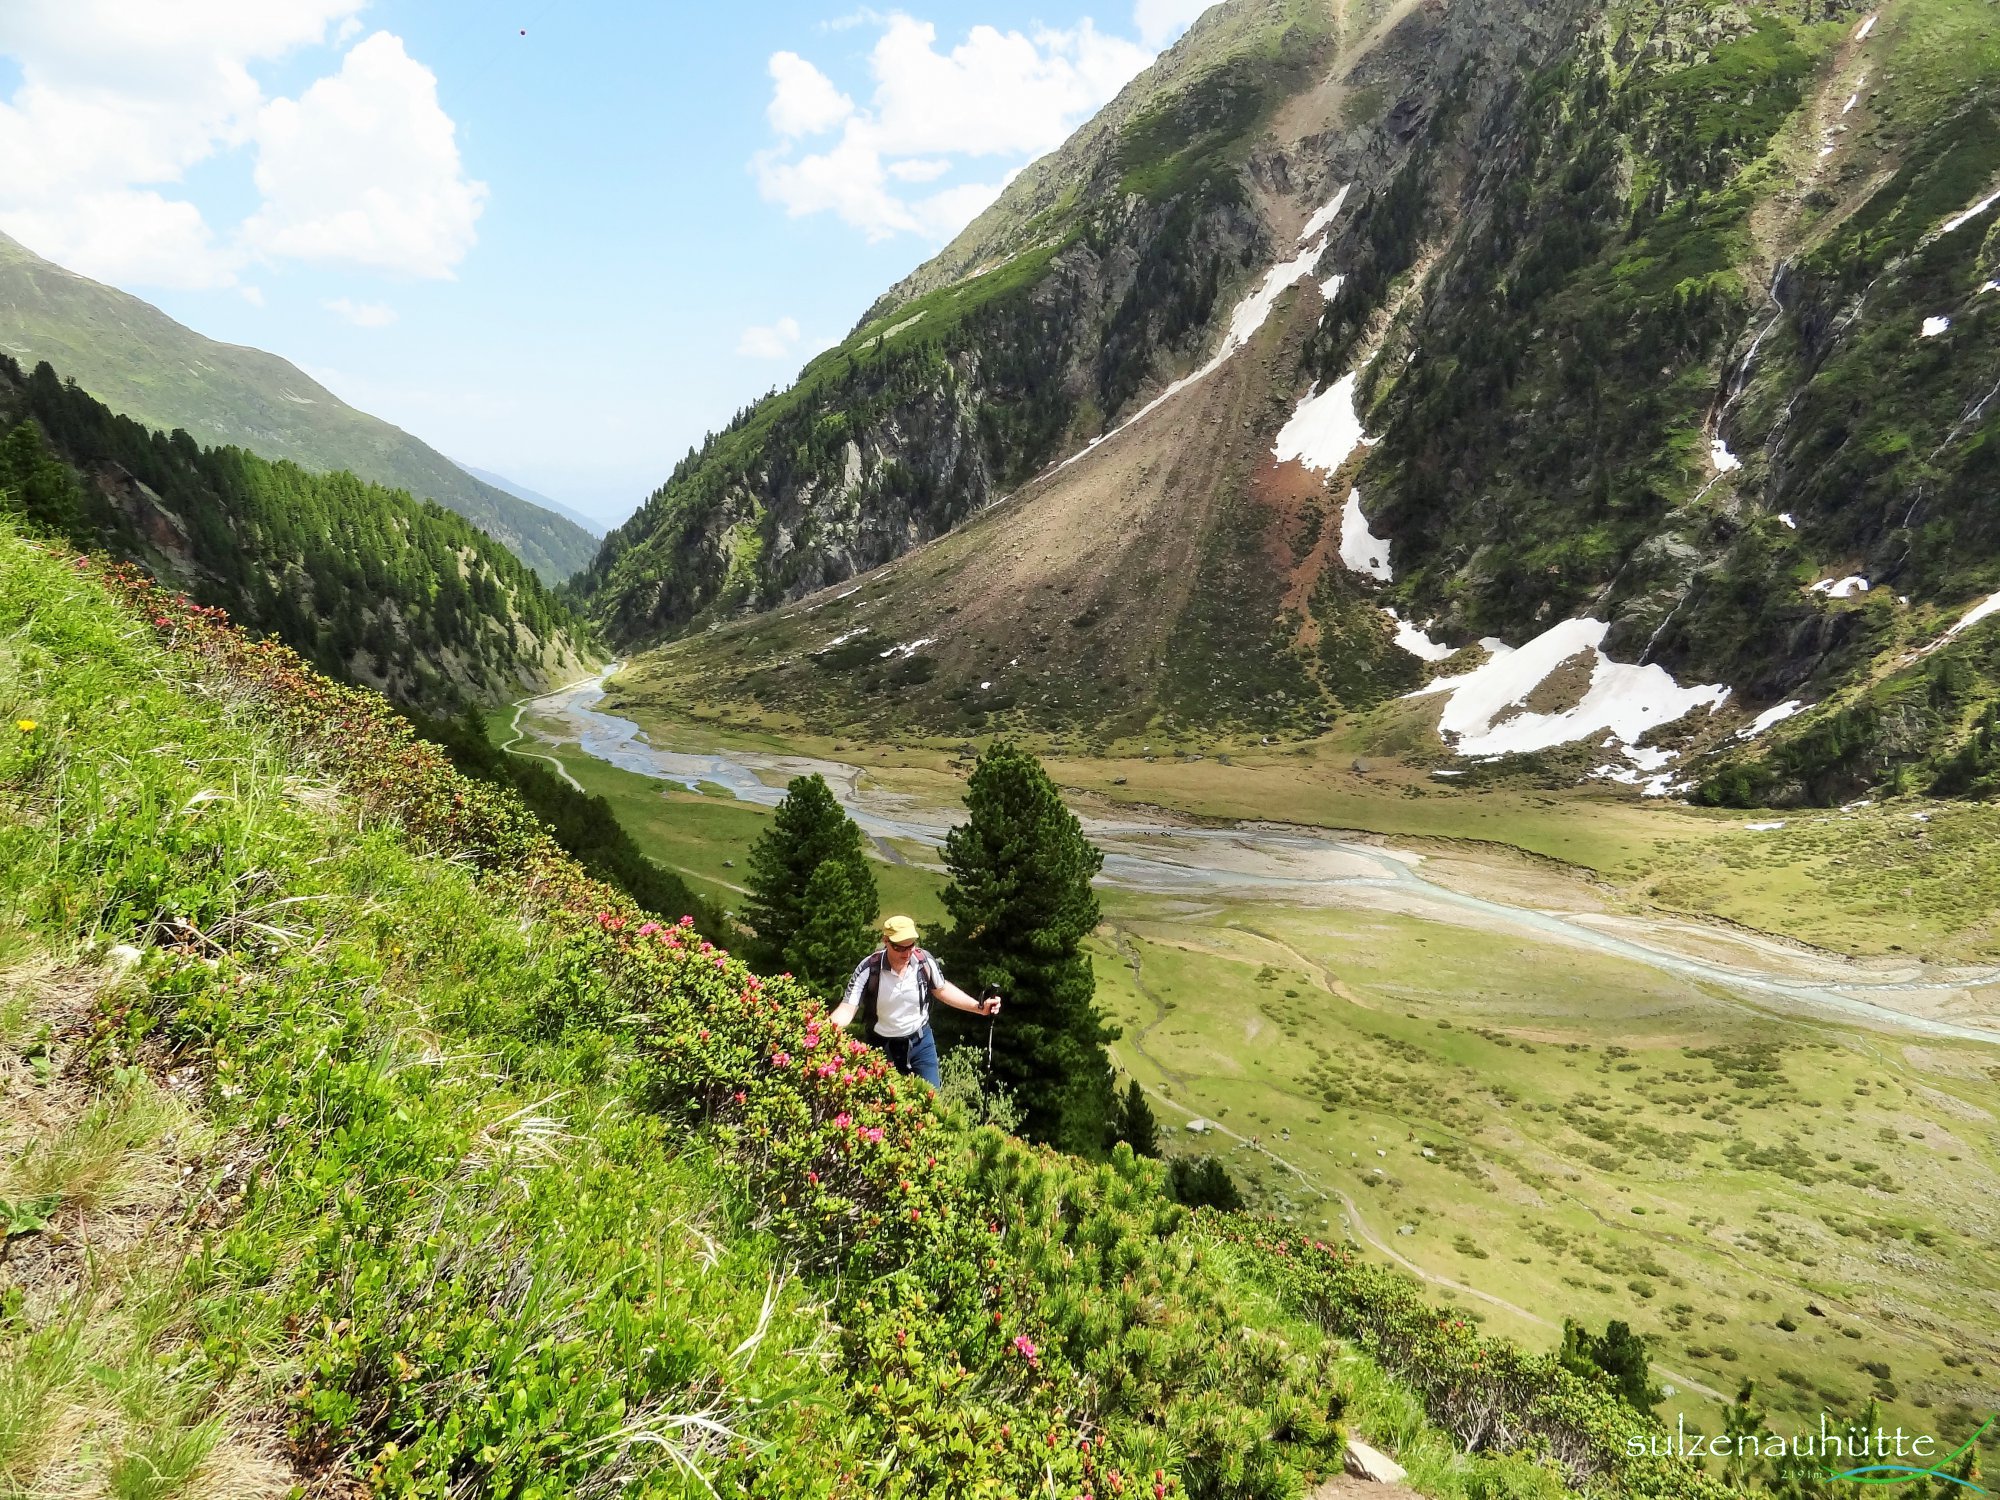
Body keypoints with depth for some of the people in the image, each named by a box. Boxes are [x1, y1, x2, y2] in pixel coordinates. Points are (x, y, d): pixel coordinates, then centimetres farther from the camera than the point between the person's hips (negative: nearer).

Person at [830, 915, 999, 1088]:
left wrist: (979, 1007, -2)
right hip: (883, 1046, -1)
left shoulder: (925, 961, -15)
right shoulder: (868, 968, -23)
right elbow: (847, 1009, -23)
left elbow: (942, 989, 4)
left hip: (921, 1042, 2)